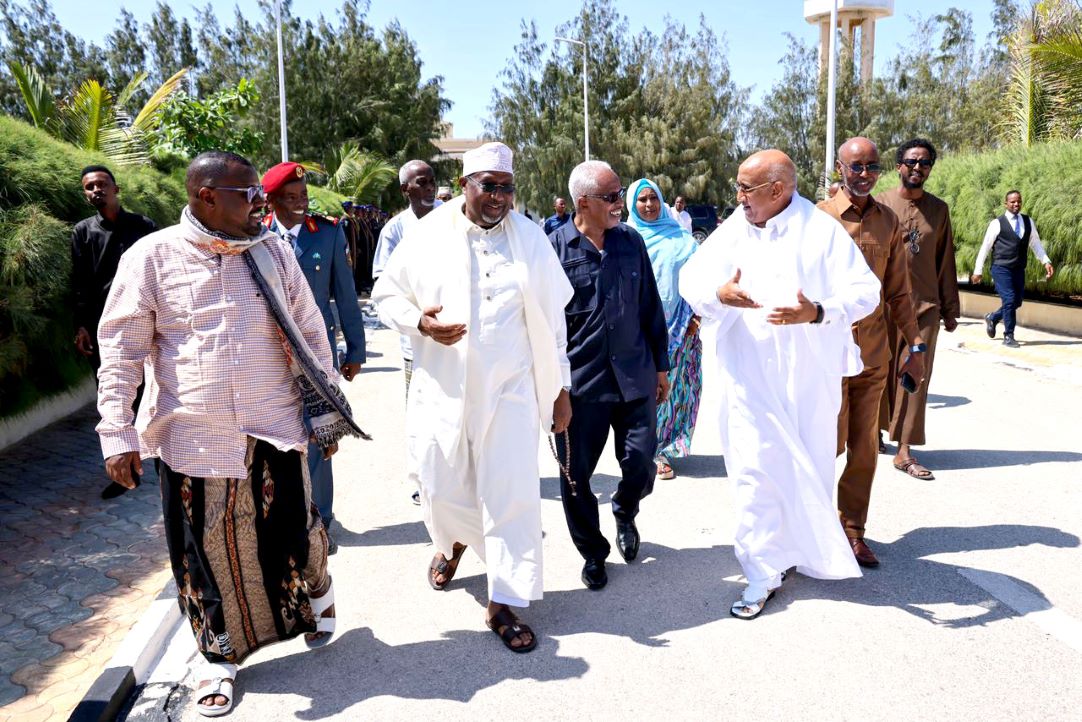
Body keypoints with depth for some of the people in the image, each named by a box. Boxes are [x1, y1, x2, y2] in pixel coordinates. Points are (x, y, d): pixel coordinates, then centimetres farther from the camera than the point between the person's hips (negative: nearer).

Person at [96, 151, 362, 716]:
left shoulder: (274, 252, 3)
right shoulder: (152, 257, -4)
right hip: (193, 438, -1)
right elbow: (121, 351, -3)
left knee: (293, 536, 10)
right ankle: (220, 655, 32)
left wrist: (328, 409, 9)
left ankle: (315, 596, 43)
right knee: (209, 552, 9)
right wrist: (117, 433, -7)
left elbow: (311, 333, 9)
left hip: (275, 432, 2)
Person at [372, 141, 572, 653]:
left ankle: (504, 602, 15)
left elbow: (551, 319, 5)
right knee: (441, 490, 11)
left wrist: (560, 386, 6)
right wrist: (419, 322, -15)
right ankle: (453, 543, 47)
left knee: (512, 495, -1)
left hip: (509, 392, 0)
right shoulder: (427, 236, -2)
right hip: (441, 390, 1)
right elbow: (386, 294, 7)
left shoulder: (529, 238, 1)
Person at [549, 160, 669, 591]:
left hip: (635, 377, 3)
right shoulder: (554, 248, -6)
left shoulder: (632, 242, 6)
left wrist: (661, 365, 14)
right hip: (579, 381, -3)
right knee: (576, 476, 5)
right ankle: (592, 552, 28)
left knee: (641, 465, 3)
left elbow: (651, 308, 13)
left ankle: (625, 512, 38)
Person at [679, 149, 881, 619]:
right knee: (755, 468, -2)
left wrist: (817, 312, -27)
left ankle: (810, 552, 38)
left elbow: (864, 292, -9)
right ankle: (764, 572, 10)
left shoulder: (823, 230, -5)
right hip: (750, 378, 1)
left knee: (811, 467, 13)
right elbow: (691, 277, -2)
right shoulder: (733, 230, 4)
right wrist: (718, 293, -24)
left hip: (810, 376, -1)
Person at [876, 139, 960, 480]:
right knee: (880, 372, 4)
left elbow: (945, 261, 13)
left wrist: (950, 309, 12)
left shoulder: (939, 209, 10)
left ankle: (905, 450, 0)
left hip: (925, 307, 2)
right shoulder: (880, 204, 2)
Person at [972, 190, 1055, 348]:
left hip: (1019, 270, 5)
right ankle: (1008, 336, 0)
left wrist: (1046, 261, -4)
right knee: (1009, 300, -12)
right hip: (1001, 269, -5)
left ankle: (992, 318, 36)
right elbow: (985, 248, -3)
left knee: (1017, 302, 10)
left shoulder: (1028, 222, 8)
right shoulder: (997, 223, -5)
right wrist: (978, 271, -4)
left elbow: (1035, 244, 10)